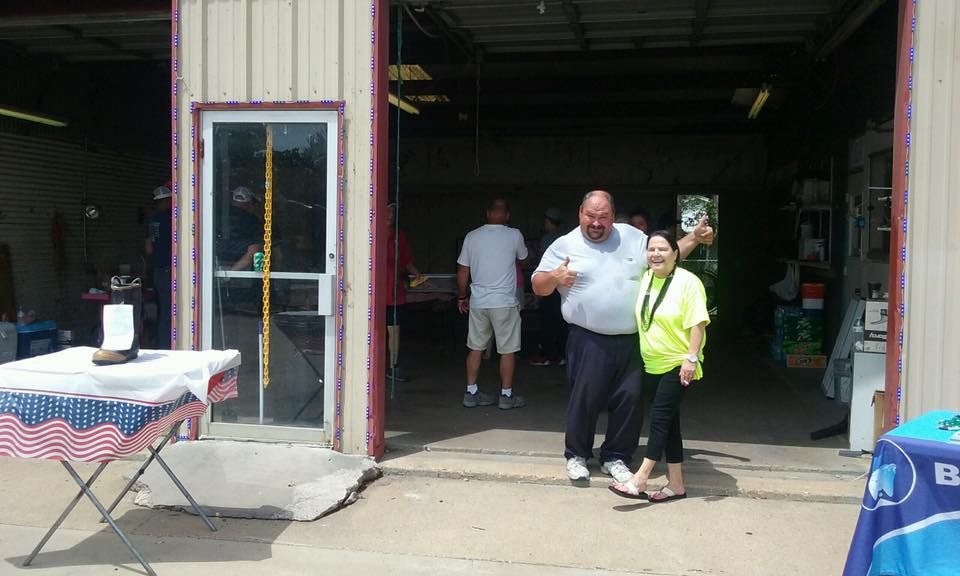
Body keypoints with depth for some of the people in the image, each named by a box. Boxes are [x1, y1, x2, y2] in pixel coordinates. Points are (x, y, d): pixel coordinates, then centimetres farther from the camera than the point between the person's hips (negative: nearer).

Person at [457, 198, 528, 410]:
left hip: (477, 302, 3)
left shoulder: (472, 236, 1)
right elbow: (522, 256, 16)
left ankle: (471, 393, 17)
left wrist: (461, 297, 17)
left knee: (475, 347, 12)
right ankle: (506, 395, 11)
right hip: (504, 302, -3)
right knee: (508, 350, 5)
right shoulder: (514, 236, -5)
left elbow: (462, 272, 5)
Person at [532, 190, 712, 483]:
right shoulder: (564, 245, 1)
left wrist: (694, 237, 6)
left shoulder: (632, 237, 10)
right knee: (585, 398, 1)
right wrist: (554, 277, -20)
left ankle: (615, 457, 24)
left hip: (632, 341, 3)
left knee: (630, 400, 7)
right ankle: (576, 455, 22)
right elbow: (538, 286, 1)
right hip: (590, 341, -3)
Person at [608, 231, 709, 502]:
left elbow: (698, 323, -18)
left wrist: (691, 358, -23)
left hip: (678, 364, -7)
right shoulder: (645, 278, 8)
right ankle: (675, 483, 18)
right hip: (654, 364, 7)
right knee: (668, 421, 11)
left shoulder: (687, 281, -14)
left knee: (660, 417, -8)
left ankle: (640, 479, -5)